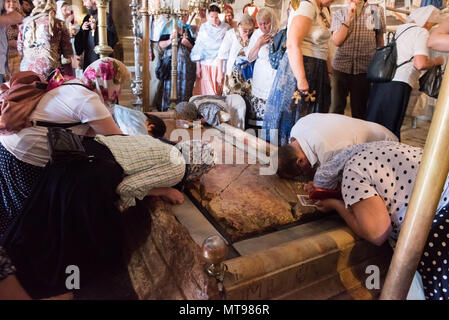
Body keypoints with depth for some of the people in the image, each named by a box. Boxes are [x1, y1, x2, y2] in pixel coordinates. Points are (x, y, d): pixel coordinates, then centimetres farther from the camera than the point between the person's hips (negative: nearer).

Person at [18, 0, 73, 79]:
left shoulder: (25, 22, 11)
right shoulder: (58, 23, 1)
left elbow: (20, 49, 17)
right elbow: (67, 53, 3)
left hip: (26, 70, 4)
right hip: (49, 72, -4)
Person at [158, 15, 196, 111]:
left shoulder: (189, 29, 15)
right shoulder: (169, 26, 7)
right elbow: (161, 45, 0)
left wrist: (187, 44, -8)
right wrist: (170, 41, -19)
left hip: (186, 64, 2)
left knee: (184, 88, -1)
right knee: (170, 87, -7)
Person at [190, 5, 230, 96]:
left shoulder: (226, 28, 3)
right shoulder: (204, 27, 6)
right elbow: (198, 47, 6)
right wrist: (198, 67, 1)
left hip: (219, 65, -1)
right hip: (205, 65, 1)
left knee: (218, 92, -2)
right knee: (204, 92, -2)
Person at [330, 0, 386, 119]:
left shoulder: (376, 11, 8)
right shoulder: (339, 14, 8)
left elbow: (380, 40, 12)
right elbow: (336, 41, -2)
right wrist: (348, 19, -9)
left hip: (364, 68, 0)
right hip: (341, 66, 0)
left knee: (360, 109, 7)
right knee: (336, 107, 1)